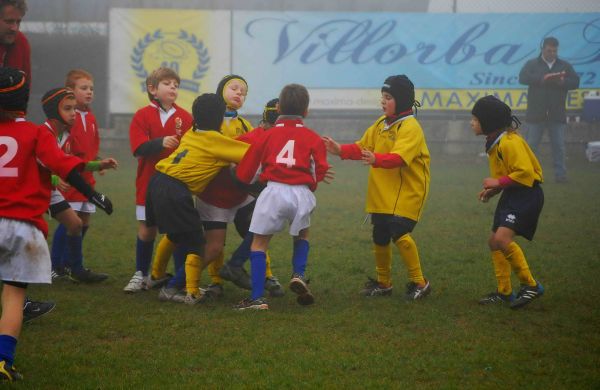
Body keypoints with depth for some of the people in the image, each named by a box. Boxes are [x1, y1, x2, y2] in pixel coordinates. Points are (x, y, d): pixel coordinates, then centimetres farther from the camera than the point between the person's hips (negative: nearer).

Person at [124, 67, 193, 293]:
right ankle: (141, 275, 22)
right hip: (150, 183, -1)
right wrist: (161, 142, -29)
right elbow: (139, 149, -14)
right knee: (146, 230, 6)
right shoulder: (143, 116, -3)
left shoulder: (185, 117, 3)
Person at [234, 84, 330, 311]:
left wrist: (246, 182, 33)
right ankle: (299, 274, 6)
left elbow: (245, 172, 13)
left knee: (259, 242, 9)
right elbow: (320, 170, 4)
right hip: (302, 193, 1)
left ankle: (257, 298, -1)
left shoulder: (268, 135, 13)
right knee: (302, 235, 29)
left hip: (273, 190, -1)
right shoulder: (312, 138, 12)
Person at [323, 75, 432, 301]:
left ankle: (418, 283, -5)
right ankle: (383, 283, 28)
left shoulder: (410, 128, -16)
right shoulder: (380, 124, 9)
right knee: (380, 238, 11)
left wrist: (376, 159, -45)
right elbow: (362, 147, 12)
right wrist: (340, 150, -4)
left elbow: (399, 157, -30)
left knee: (399, 233, -19)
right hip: (382, 194, 8)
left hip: (408, 193, -8)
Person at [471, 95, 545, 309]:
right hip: (511, 195, 11)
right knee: (494, 241, 11)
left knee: (502, 238, -23)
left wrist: (499, 182, -19)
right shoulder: (494, 142, 12)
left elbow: (525, 172, -26)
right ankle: (504, 292, 19)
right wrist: (494, 189, 8)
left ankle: (531, 285, -14)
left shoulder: (509, 142, -20)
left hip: (527, 194, -11)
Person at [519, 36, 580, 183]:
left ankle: (560, 174, 7)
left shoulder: (565, 65, 10)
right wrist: (542, 78, -25)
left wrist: (563, 82, -20)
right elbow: (523, 78, -13)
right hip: (536, 114, -1)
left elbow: (575, 82, 2)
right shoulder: (532, 64, 3)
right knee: (531, 145, 2)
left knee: (559, 146, 2)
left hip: (557, 114, 1)